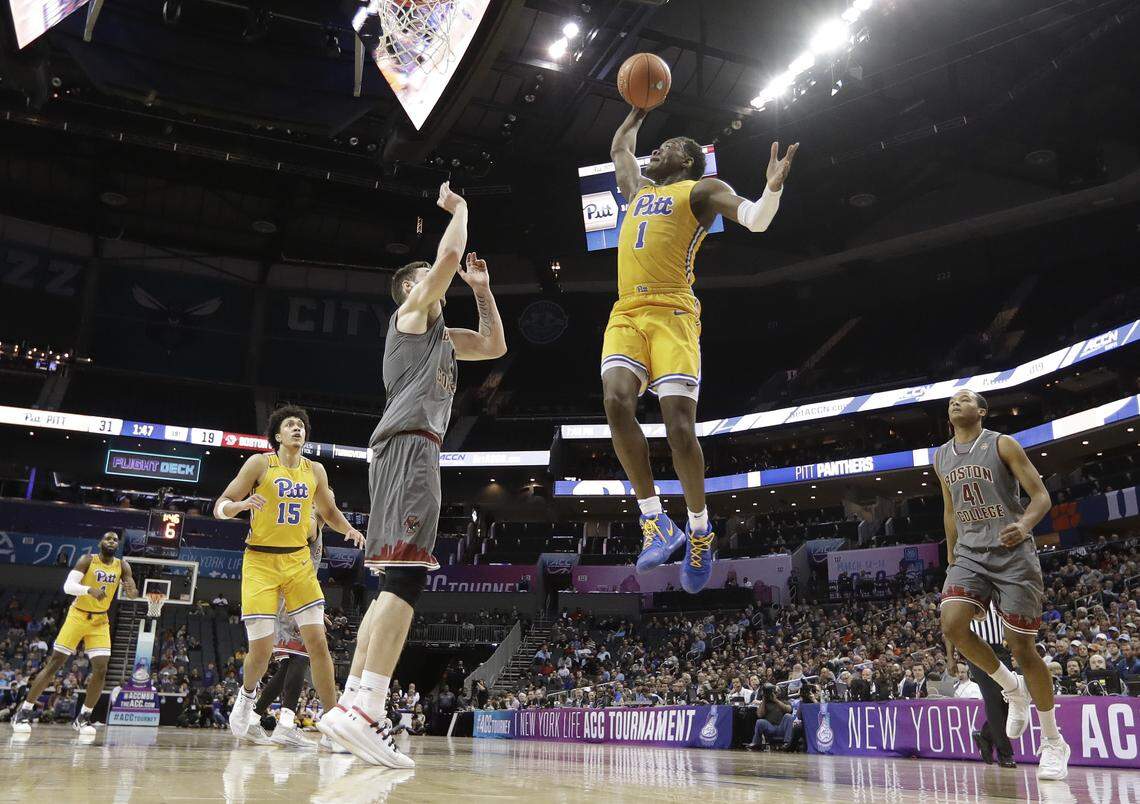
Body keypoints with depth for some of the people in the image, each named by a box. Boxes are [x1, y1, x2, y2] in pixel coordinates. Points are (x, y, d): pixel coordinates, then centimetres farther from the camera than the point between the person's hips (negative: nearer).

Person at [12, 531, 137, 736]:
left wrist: (131, 590, -33)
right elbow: (68, 585, -21)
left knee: (100, 669, -9)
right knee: (54, 664, -4)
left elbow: (133, 594, -8)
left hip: (100, 621, 3)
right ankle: (23, 713, 7)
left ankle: (83, 718, 5)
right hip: (78, 615, -3)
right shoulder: (87, 560, -11)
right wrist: (89, 590, -41)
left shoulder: (122, 566, -2)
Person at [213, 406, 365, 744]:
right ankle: (247, 695, 29)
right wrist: (242, 504, -27)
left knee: (318, 642, -7)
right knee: (261, 650, -5)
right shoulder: (260, 463, -4)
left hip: (299, 561, 3)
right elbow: (220, 506, -4)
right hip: (261, 562, -3)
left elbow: (329, 512, 21)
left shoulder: (315, 471, 8)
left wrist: (349, 529, 1)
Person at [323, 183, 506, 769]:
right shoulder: (410, 312, 6)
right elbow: (449, 254, -5)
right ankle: (365, 711, -27)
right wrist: (457, 208, 13)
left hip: (411, 450, 10)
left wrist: (481, 289, 28)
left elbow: (496, 346, 34)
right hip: (409, 445, -10)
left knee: (392, 583, 7)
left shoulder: (441, 335, 30)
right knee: (407, 576, -21)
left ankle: (351, 706, 8)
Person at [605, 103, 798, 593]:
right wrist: (640, 109, 51)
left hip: (672, 314, -5)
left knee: (680, 428, -14)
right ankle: (655, 521, -15)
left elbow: (755, 220, -5)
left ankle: (699, 528, 7)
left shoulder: (701, 189, 11)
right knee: (616, 402, -23)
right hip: (626, 315, 5)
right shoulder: (638, 187, 30)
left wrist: (773, 187, -24)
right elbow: (619, 148, 50)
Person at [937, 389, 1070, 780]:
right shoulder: (941, 458, 11)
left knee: (1022, 647, -3)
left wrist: (1025, 524, -29)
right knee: (952, 625, -19)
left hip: (1013, 553, -4)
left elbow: (1041, 495, -8)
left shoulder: (1002, 444, -5)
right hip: (970, 553, 4)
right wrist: (951, 560, 19)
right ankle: (1012, 688, 8)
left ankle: (1054, 741, 16)